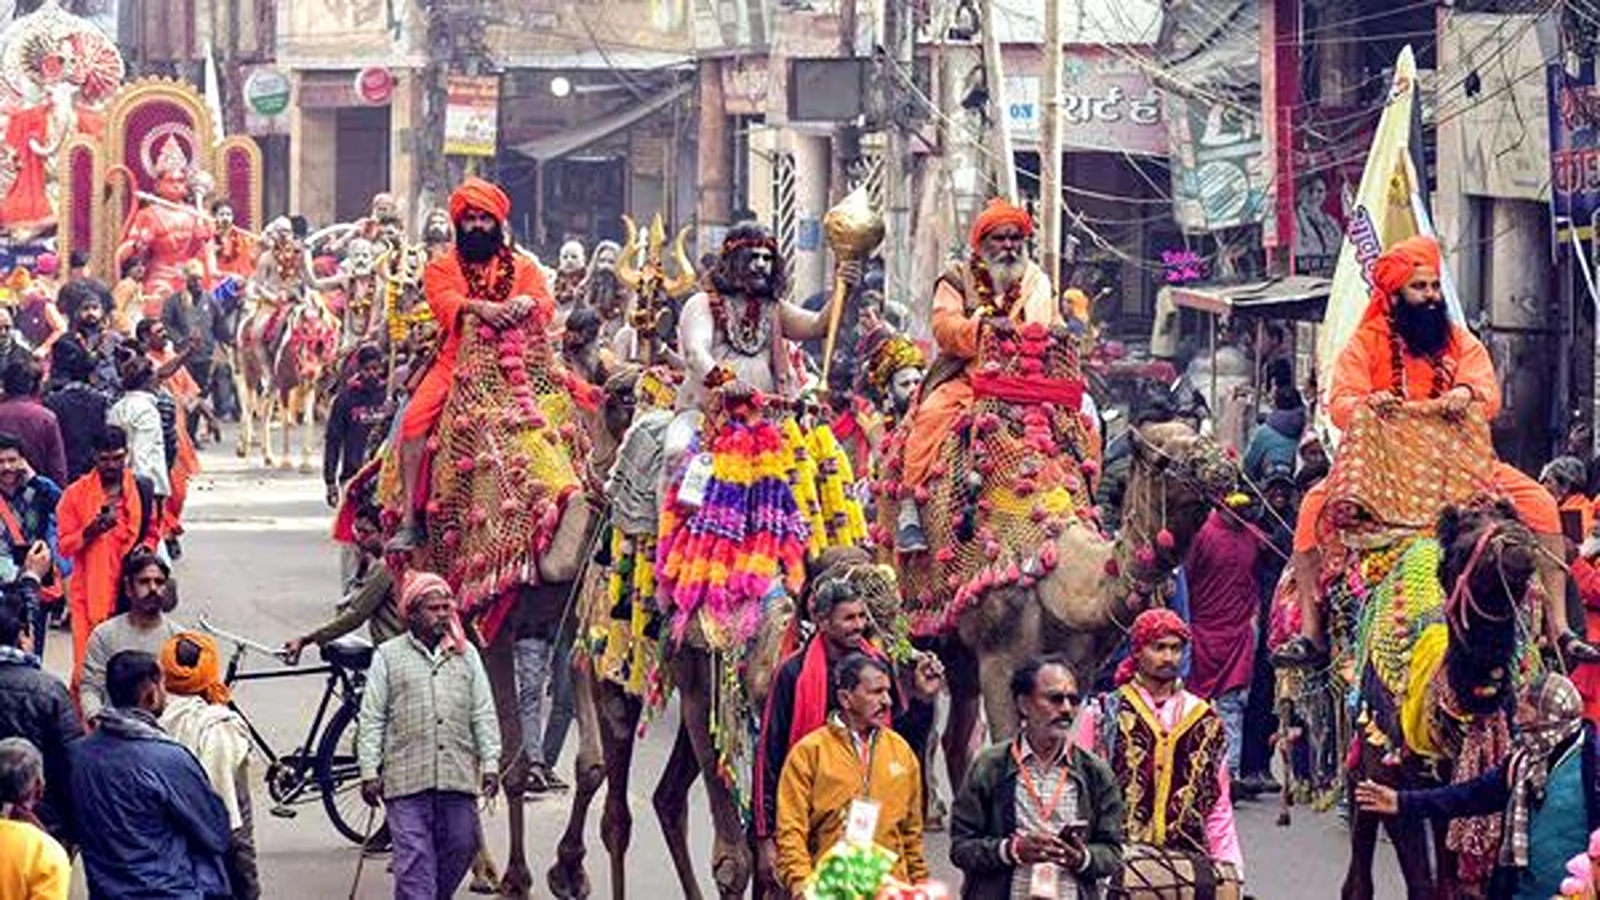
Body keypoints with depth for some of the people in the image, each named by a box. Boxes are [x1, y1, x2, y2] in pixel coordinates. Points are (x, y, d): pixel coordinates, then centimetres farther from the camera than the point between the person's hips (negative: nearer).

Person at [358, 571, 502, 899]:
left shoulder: (466, 654, 13)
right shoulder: (388, 657, 5)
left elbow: (484, 715, 13)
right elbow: (372, 720, 3)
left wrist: (490, 763, 5)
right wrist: (369, 771, -3)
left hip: (458, 775, 3)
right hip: (406, 779, -3)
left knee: (462, 845, 6)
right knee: (414, 857, -7)